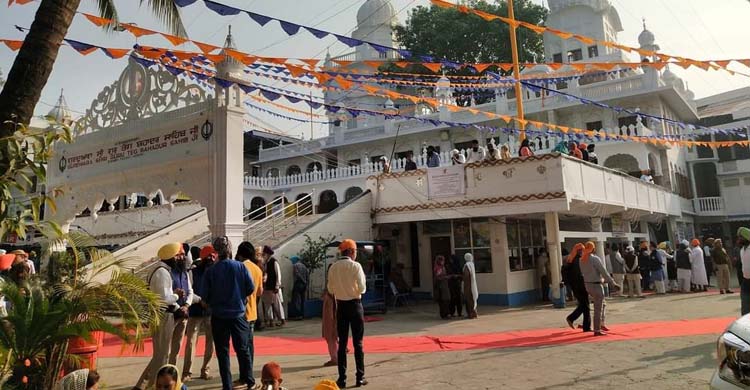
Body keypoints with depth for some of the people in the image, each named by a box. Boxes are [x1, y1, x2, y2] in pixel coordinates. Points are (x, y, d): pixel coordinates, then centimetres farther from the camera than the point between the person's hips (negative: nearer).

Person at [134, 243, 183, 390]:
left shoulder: (163, 271, 15)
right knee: (162, 355, 1)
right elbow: (164, 298, -25)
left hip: (162, 315, 10)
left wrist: (178, 308, 10)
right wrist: (177, 295, -8)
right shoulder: (163, 272, -18)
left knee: (160, 354, 19)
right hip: (163, 316, -10)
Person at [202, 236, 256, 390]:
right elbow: (251, 288, -7)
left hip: (219, 316, -1)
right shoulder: (240, 267, -9)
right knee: (242, 348, 16)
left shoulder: (210, 271, -10)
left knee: (222, 352, 9)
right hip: (238, 314, 1)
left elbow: (205, 295, -7)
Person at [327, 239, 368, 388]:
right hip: (354, 304, -3)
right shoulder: (355, 266, -12)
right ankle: (360, 377, 9)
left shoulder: (333, 267, 0)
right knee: (358, 343, 5)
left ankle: (342, 378, 12)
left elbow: (331, 289, 6)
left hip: (341, 305, 4)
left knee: (342, 343, 10)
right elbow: (362, 288, -14)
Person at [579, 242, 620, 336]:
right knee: (598, 308, 1)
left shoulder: (582, 260, 4)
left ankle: (601, 324, 28)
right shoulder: (595, 259, -16)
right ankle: (597, 330, 6)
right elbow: (604, 273, -17)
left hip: (588, 285, 8)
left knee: (602, 305, 24)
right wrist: (613, 283, -12)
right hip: (596, 285, -8)